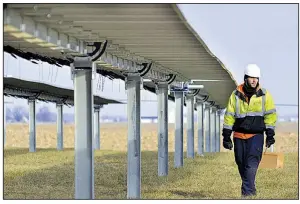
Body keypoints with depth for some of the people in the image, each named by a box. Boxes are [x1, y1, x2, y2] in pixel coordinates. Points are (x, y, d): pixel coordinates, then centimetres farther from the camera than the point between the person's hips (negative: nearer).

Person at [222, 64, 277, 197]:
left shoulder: (264, 95, 0)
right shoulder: (236, 95, 2)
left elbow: (270, 115, 2)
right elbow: (229, 116, 5)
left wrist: (270, 135, -4)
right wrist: (226, 136, 3)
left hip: (256, 135, -2)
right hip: (239, 135, 2)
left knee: (252, 163, -15)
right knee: (241, 164, 7)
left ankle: (247, 191, -17)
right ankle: (250, 190, 23)